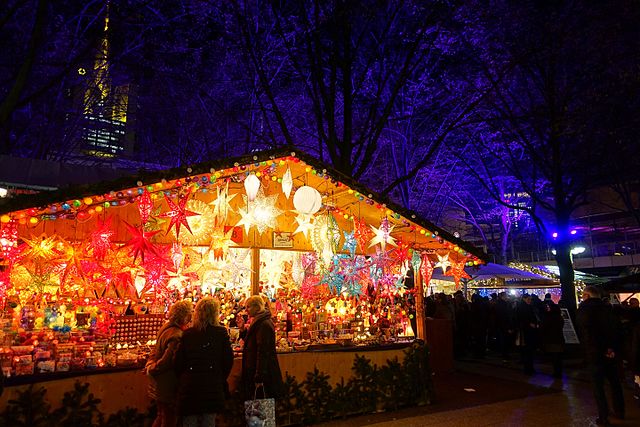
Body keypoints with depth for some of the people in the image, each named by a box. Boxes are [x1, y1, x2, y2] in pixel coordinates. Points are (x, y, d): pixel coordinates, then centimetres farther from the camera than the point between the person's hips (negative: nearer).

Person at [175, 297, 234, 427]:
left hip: (189, 387, 1)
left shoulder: (187, 334, -5)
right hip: (213, 386, 0)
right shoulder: (222, 333, -7)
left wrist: (182, 380, 15)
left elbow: (179, 362, -2)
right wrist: (221, 379, 13)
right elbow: (228, 359, -3)